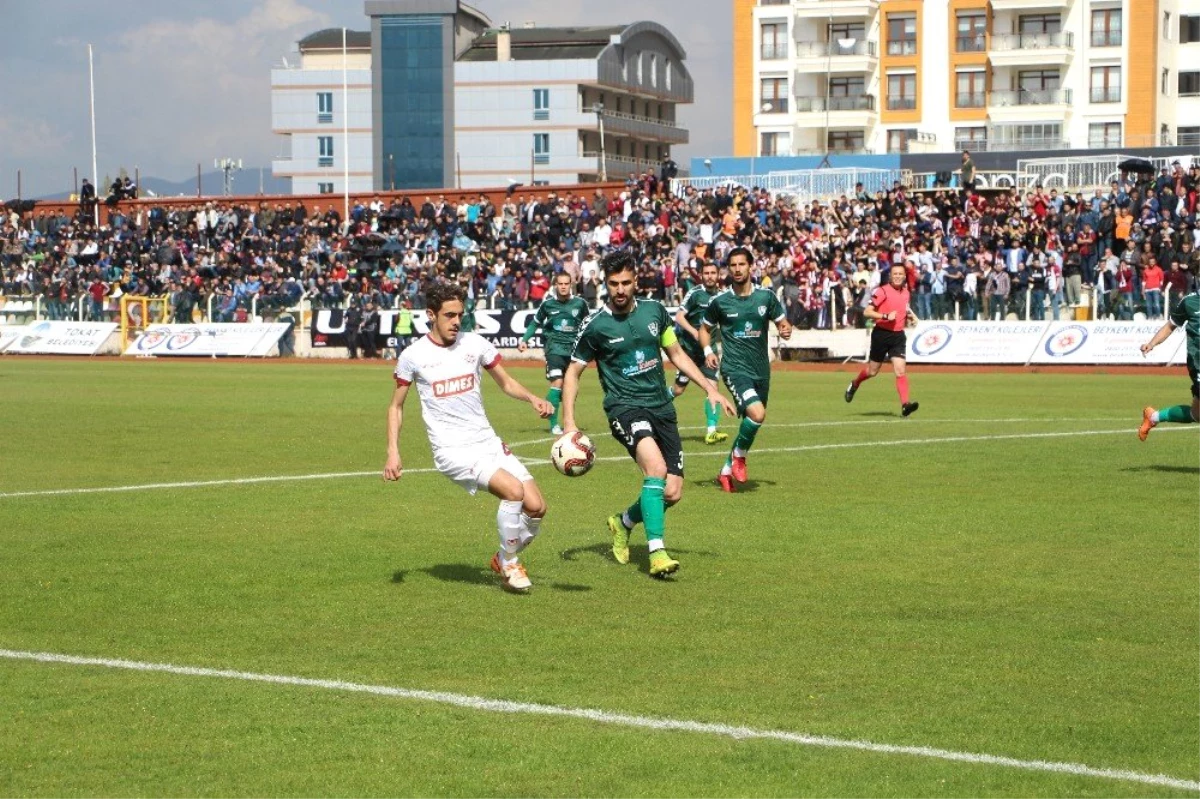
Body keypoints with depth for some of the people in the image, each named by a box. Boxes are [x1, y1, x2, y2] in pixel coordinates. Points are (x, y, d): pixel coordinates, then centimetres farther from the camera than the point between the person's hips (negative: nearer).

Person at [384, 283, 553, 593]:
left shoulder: (475, 344, 4)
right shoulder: (413, 356, -3)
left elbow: (506, 383, 16)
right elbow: (396, 406, 9)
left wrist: (532, 398, -5)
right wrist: (393, 452, -2)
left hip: (487, 442, 5)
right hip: (452, 451, -5)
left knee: (536, 507, -8)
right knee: (513, 489, -27)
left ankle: (505, 558, 21)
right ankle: (509, 565, -6)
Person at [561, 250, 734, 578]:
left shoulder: (654, 311, 5)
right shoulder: (595, 326, -6)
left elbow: (677, 354, 18)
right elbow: (573, 373, 3)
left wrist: (710, 387, 11)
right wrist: (569, 421, -8)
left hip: (661, 407, 5)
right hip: (624, 406, -5)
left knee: (672, 492, -1)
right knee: (656, 468, -31)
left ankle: (624, 522, 29)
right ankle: (656, 553, -30)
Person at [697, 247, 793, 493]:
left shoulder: (766, 296, 2)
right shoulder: (719, 301, -2)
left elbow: (782, 322, 12)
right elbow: (705, 329, 13)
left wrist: (786, 330, -12)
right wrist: (708, 351, -5)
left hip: (761, 369, 4)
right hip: (734, 368, -4)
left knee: (751, 423, 11)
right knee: (757, 413, -26)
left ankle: (727, 470, 30)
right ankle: (739, 455, 1)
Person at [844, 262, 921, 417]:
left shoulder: (905, 292, 9)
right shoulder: (882, 291, -10)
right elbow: (867, 312, -14)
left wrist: (911, 315, 8)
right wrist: (886, 316, -25)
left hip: (898, 336, 4)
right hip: (881, 334, -4)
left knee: (901, 370, -11)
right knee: (872, 371, 10)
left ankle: (905, 405, -19)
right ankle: (854, 384, 40)